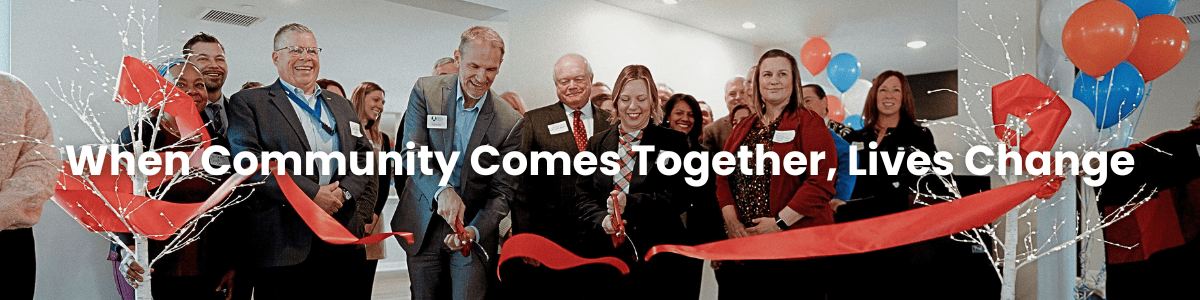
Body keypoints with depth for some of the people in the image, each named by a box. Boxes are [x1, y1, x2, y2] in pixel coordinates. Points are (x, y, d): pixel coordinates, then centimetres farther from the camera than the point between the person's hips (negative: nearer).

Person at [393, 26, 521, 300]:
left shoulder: (510, 122, -8)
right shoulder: (425, 91, -5)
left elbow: (502, 191, -7)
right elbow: (412, 152, -13)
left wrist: (474, 230, -24)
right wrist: (442, 190, -30)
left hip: (475, 233, -1)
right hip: (424, 227, 2)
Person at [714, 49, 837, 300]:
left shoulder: (809, 124, -1)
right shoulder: (745, 128, 16)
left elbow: (821, 182, -12)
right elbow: (723, 177, 12)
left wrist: (779, 222, -16)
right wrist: (731, 220, -4)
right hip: (742, 244, 5)